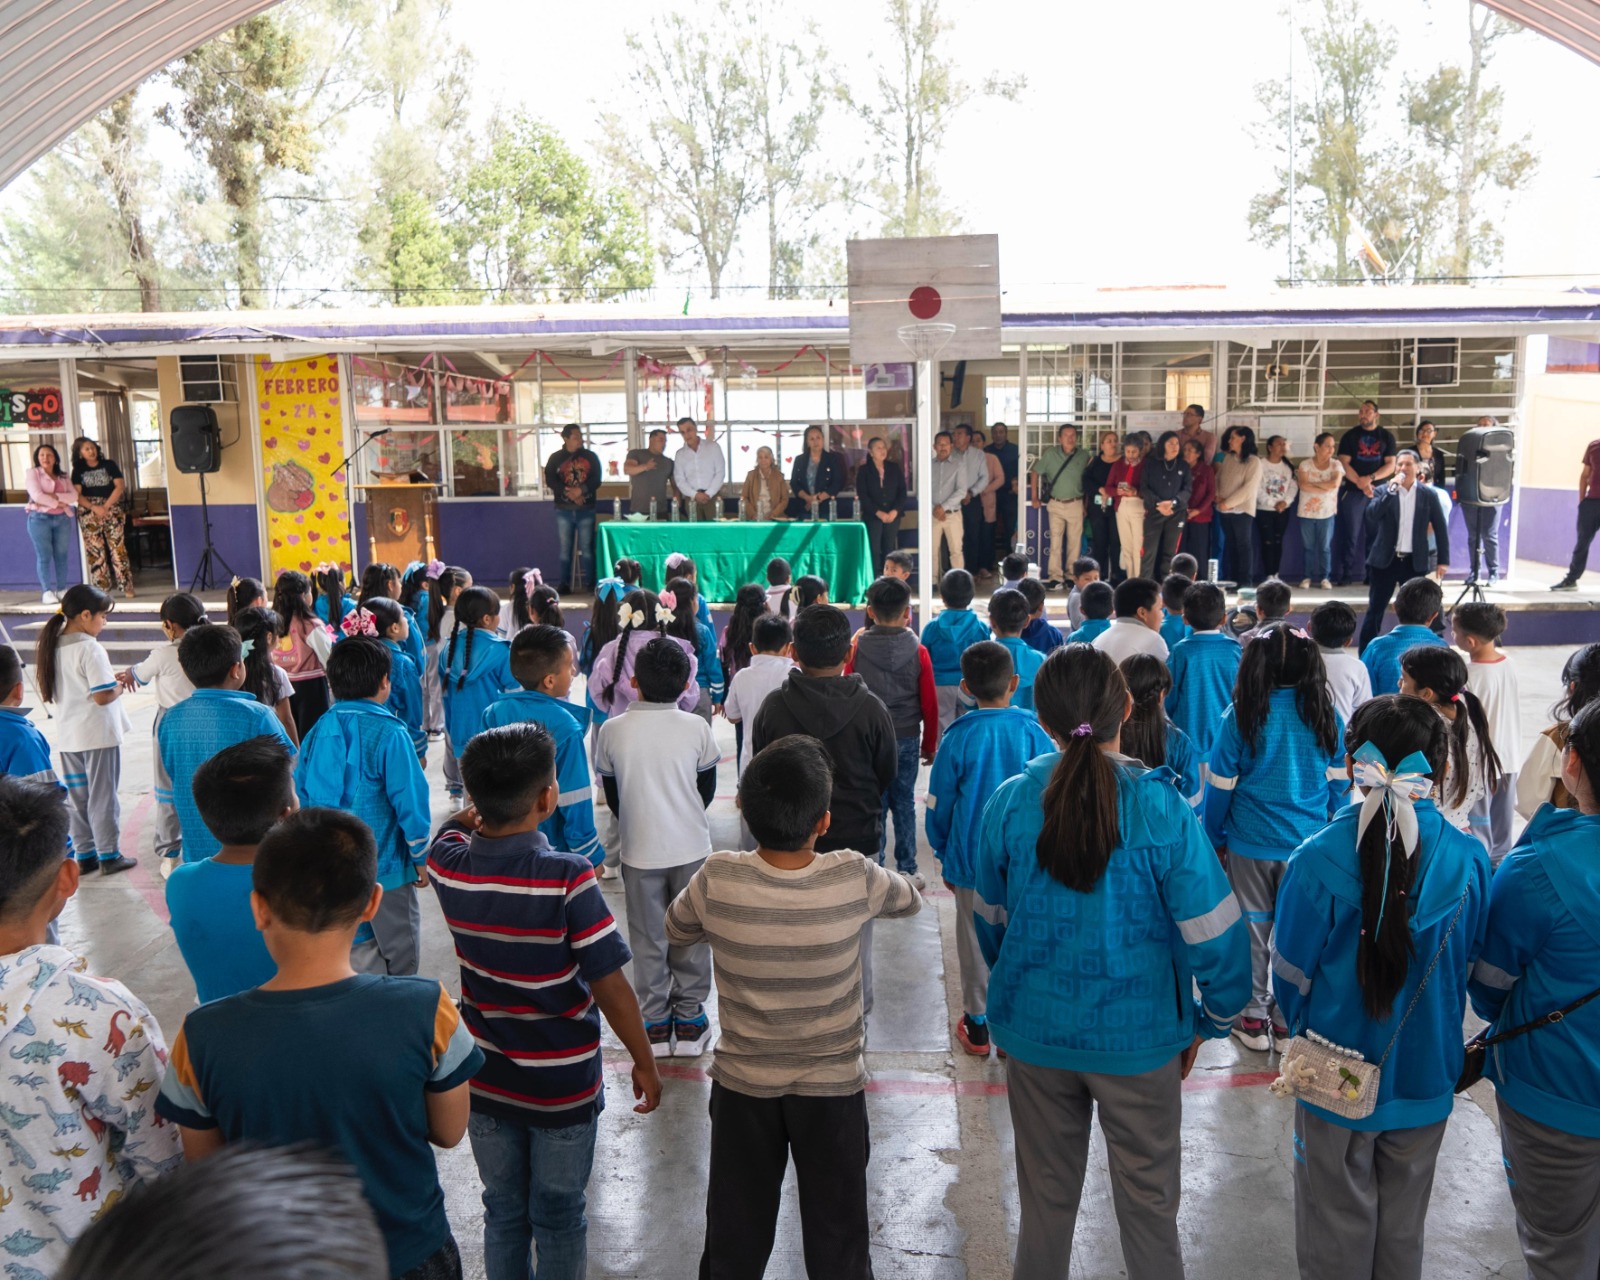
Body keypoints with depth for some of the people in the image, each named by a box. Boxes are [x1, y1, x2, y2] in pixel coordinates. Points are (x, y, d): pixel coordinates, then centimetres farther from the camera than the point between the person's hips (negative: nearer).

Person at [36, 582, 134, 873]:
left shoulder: (52, 645, 5)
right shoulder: (90, 648, -19)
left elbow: (54, 693, 12)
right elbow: (103, 696, -23)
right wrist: (121, 685, -3)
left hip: (68, 735, 7)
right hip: (98, 734, -7)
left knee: (76, 798, 14)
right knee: (102, 797, 4)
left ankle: (84, 855, 22)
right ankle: (109, 856, 12)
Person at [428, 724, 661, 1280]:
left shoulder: (448, 865, -14)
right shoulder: (568, 879, -28)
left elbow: (459, 823, 15)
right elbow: (611, 989, -20)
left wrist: (489, 798, 5)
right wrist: (645, 1063, -8)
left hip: (486, 1082, 4)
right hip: (563, 1087, -4)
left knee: (503, 1214, 22)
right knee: (558, 1218, 17)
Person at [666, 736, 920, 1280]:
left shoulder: (715, 880, -21)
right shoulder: (854, 878, -23)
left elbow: (676, 931, 1)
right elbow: (911, 900, 0)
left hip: (741, 1085, 1)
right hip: (833, 1088, -1)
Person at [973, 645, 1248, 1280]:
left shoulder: (1009, 803, -11)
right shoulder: (1158, 807, -19)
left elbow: (990, 922, 2)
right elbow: (1213, 931, -14)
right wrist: (1210, 1021, 3)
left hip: (1035, 1031, 2)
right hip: (1139, 1035, -2)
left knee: (1044, 1201, 20)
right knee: (1149, 1204, 18)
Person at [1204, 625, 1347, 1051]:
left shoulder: (1240, 717, -10)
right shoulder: (1327, 718, -4)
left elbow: (1220, 785, -5)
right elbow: (1338, 783, 4)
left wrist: (1215, 839, 7)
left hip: (1250, 842, -1)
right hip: (1309, 843, 1)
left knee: (1252, 926, 11)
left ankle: (1254, 1018, 21)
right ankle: (1289, 1022, 19)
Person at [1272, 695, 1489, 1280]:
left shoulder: (1316, 863, -23)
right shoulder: (1469, 860, -14)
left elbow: (1290, 977, -11)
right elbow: (1472, 969, 1)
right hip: (1425, 1076, 3)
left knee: (1336, 1232, 18)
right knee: (1402, 1231, 23)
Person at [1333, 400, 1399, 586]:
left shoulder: (1386, 436, 8)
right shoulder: (1350, 436, 6)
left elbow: (1391, 465, 2)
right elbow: (1344, 464, -2)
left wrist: (1370, 478, -13)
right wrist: (1360, 483, -13)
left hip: (1378, 490, 1)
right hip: (1353, 490, -1)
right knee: (1352, 534, -2)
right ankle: (1348, 574, 1)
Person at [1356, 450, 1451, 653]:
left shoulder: (1429, 494, 2)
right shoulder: (1384, 491, 1)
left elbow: (1441, 528, 5)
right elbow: (1371, 515, -16)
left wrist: (1443, 560, 2)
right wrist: (1390, 491, -21)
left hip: (1415, 562, 1)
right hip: (1385, 560, -1)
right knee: (1375, 610, 2)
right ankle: (1366, 655, 8)